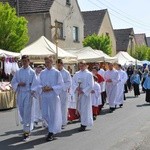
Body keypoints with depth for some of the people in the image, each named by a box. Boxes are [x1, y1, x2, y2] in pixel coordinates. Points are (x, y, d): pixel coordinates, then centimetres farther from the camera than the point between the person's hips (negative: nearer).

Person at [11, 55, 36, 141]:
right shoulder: (18, 72, 9)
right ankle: (27, 128, 30)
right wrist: (18, 84, -10)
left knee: (27, 113, -7)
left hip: (28, 94, -4)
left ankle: (26, 132, -2)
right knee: (21, 112, 10)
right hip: (20, 94, 4)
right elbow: (13, 82, 8)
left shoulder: (32, 72, -1)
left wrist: (33, 91, -15)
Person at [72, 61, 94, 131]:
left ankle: (84, 124, 2)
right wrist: (77, 88, -13)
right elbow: (73, 82, 6)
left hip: (86, 94, -5)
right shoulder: (76, 74, 10)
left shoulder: (89, 74, -4)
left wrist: (83, 91, -14)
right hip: (78, 93, 5)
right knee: (79, 108, 11)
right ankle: (84, 122, 29)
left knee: (84, 108, -4)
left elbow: (91, 85, -9)